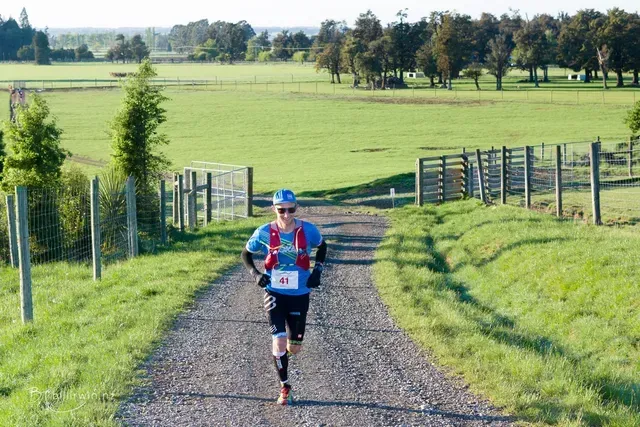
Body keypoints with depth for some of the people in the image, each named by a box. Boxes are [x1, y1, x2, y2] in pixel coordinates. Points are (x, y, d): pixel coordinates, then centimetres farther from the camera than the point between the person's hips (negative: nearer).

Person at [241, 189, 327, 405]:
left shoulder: (308, 230, -8)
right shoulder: (264, 233, -10)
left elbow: (322, 246, 13)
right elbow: (246, 254, 7)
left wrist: (318, 269, 0)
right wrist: (254, 273, -10)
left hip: (300, 295, 1)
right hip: (274, 294, -1)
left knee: (294, 348, 7)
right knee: (279, 341, -14)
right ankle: (285, 388, 4)